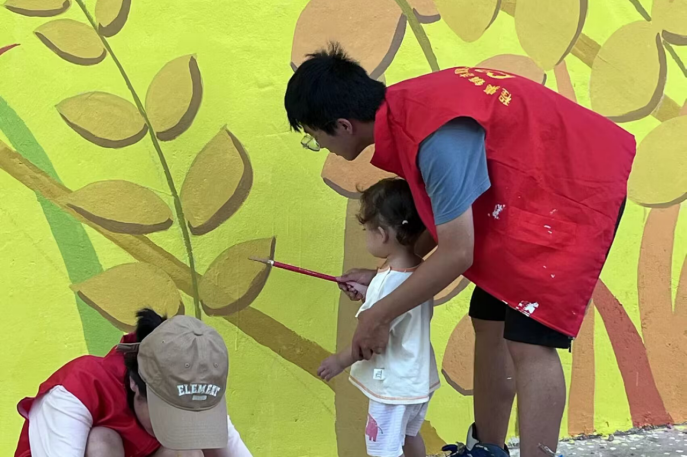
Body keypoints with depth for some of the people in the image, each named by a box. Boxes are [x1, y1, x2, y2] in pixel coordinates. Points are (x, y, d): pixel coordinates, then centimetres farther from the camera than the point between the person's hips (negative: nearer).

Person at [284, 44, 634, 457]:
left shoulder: (437, 133, -31)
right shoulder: (404, 109, -2)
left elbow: (457, 253, -26)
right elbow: (448, 211, 10)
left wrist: (380, 316, -15)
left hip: (575, 189, -9)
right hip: (526, 192, 9)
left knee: (529, 341, -15)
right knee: (491, 323, 12)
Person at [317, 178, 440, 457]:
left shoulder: (391, 281, -29)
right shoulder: (418, 272, -3)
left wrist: (341, 360, -10)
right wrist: (366, 294, 12)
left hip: (393, 386, -9)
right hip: (417, 379, 9)